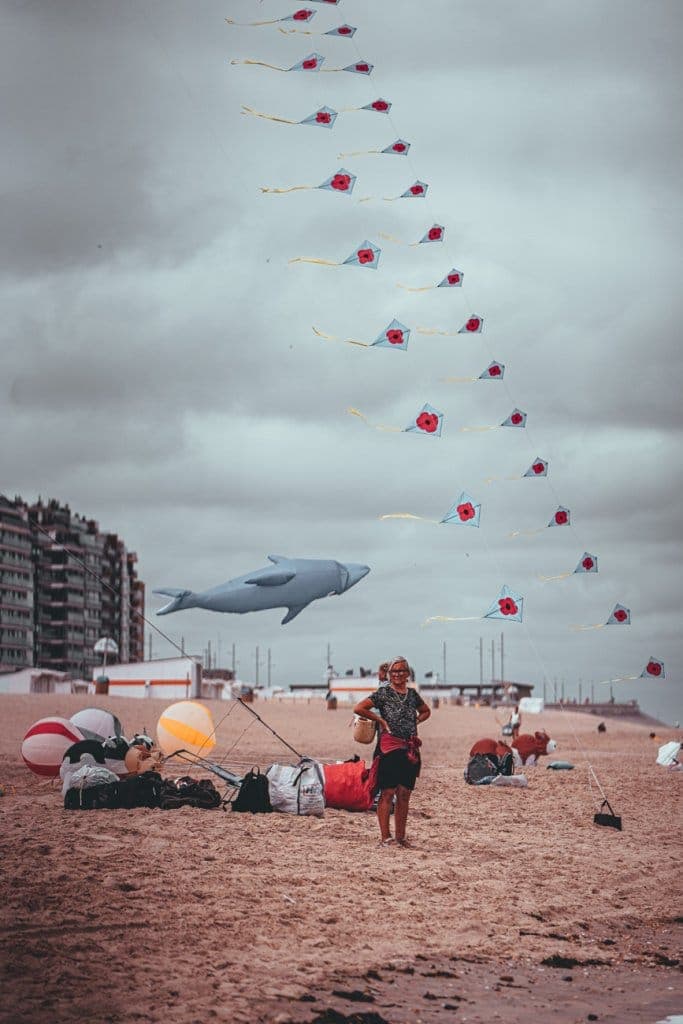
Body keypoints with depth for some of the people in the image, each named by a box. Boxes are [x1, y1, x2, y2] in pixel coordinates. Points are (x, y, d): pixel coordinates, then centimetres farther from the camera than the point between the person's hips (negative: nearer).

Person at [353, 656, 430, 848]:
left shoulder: (412, 693, 13)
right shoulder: (383, 693, -3)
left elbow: (426, 711, 30)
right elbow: (358, 709, -10)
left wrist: (415, 722, 12)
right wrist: (380, 720, -6)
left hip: (410, 748, 6)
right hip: (390, 747, -5)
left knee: (404, 794, 7)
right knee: (388, 793, -7)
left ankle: (401, 837, 13)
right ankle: (385, 837, -7)